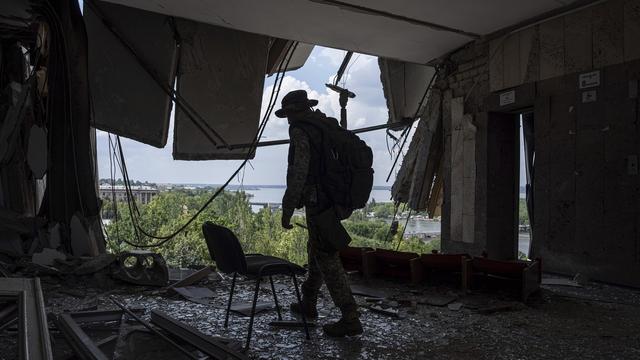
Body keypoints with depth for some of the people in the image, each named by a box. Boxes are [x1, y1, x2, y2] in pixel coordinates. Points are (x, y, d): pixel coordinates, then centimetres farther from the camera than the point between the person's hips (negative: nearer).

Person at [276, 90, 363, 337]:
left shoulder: (300, 131, -10)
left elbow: (300, 170, -23)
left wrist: (287, 209, -20)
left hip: (318, 203, -9)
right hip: (335, 201, 9)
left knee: (327, 261, -5)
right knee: (316, 251, 21)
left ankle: (350, 319, -4)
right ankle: (308, 303, 35)